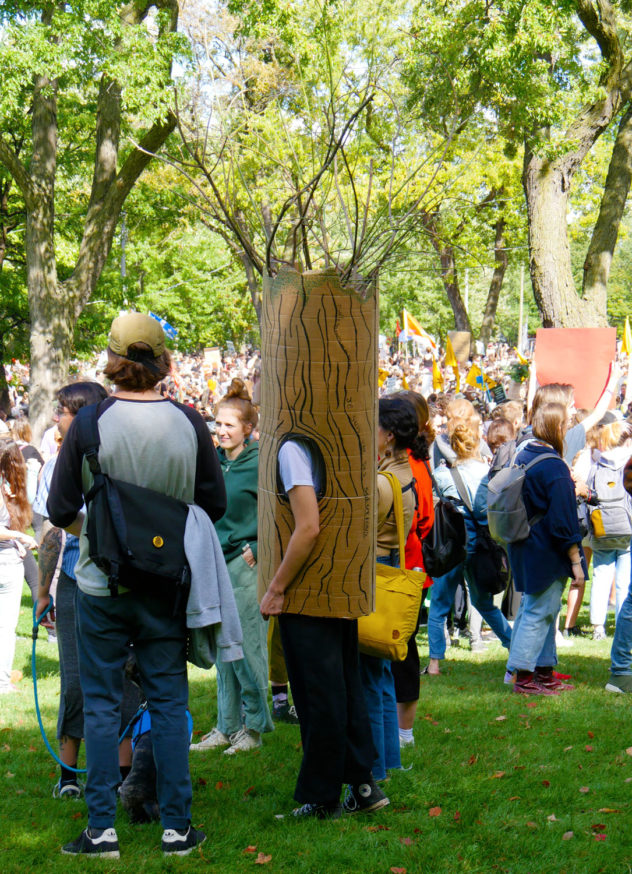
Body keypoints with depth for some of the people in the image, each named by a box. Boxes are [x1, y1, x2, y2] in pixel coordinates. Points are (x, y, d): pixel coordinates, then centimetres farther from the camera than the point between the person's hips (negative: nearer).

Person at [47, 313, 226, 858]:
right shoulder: (188, 423, -6)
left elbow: (61, 511, -5)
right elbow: (215, 505, 4)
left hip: (101, 583, -1)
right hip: (168, 583, 1)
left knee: (102, 703, 7)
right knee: (169, 701, 9)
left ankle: (102, 828, 7)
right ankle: (176, 827, 12)